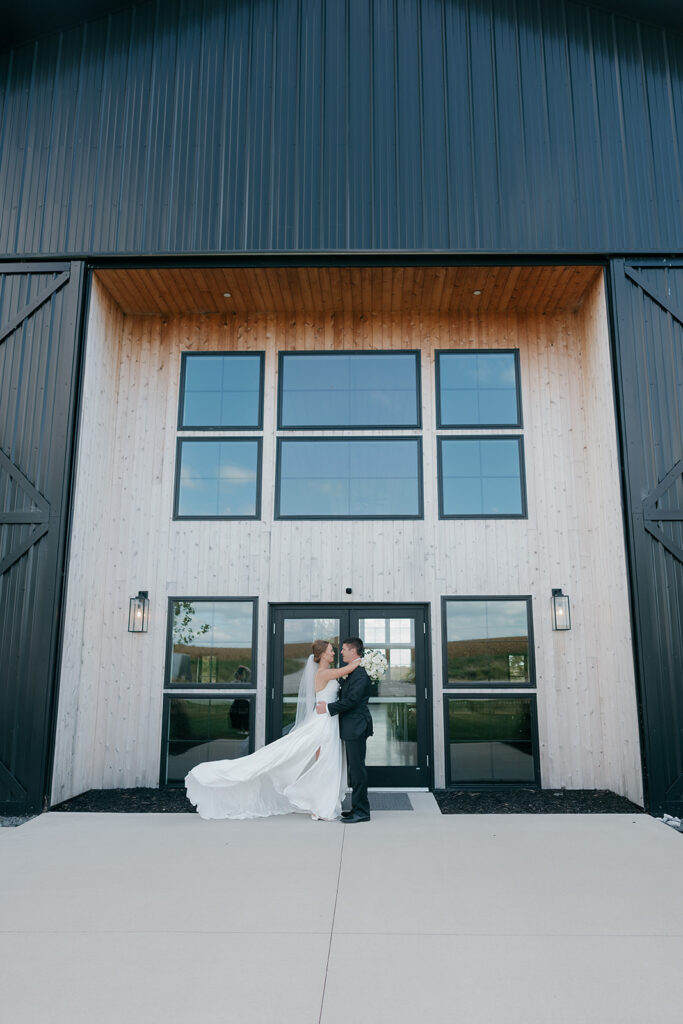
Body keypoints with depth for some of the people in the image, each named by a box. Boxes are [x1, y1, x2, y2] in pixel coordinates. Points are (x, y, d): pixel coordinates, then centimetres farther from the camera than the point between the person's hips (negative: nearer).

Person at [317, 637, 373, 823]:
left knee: (357, 768, -5)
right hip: (351, 727, 10)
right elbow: (344, 695, 18)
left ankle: (362, 811, 1)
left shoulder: (360, 673, -17)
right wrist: (327, 704, 5)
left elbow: (352, 700, -22)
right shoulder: (352, 672, 16)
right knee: (354, 768, 15)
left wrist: (328, 708, -15)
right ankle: (358, 808, 23)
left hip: (356, 727, -10)